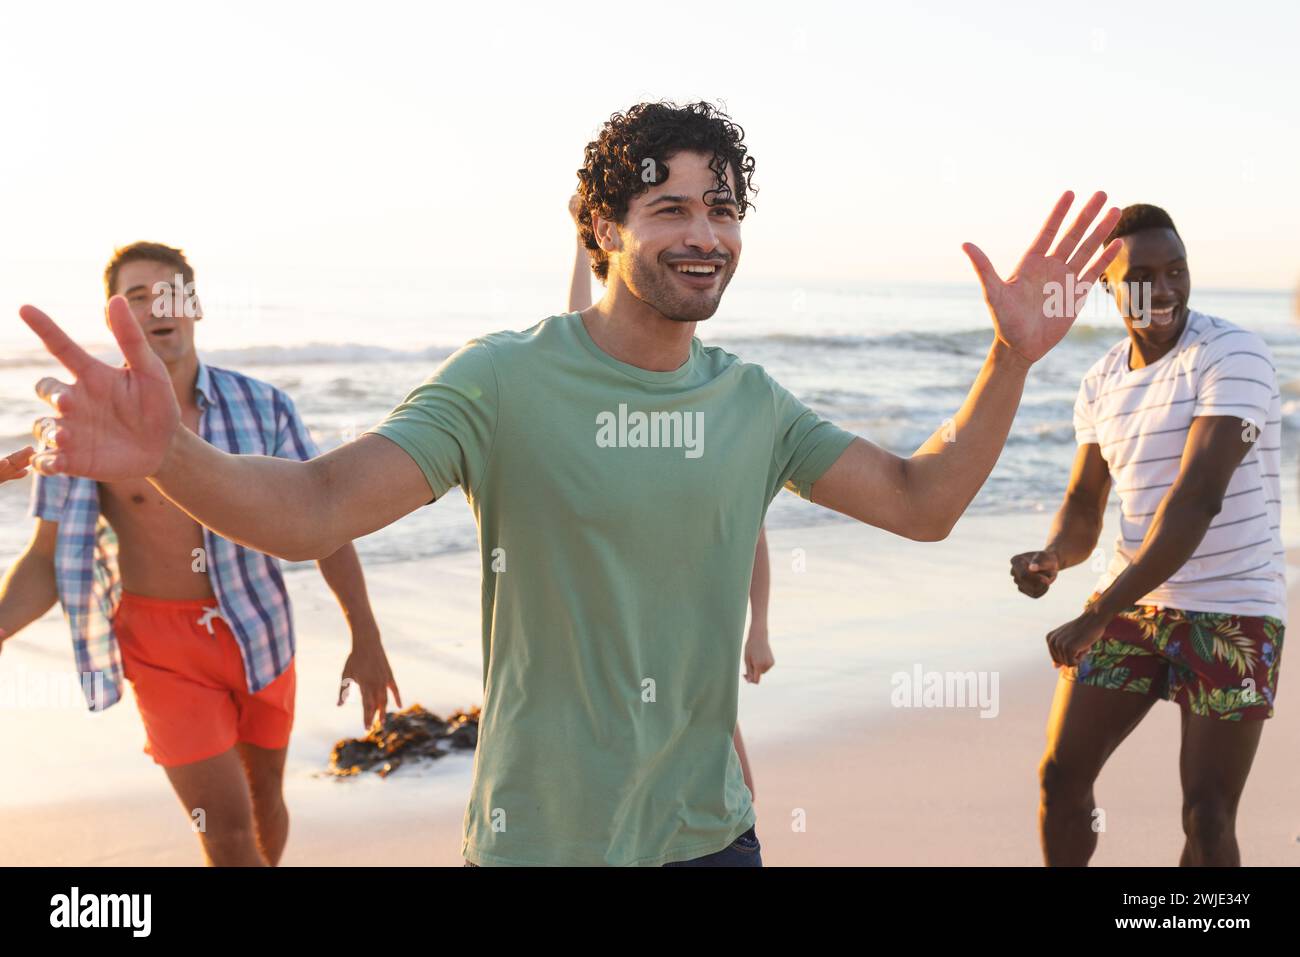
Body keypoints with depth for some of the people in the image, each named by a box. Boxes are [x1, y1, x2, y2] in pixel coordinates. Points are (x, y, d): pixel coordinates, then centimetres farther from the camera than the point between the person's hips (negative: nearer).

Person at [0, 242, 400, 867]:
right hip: (163, 646, -2)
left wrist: (366, 638, -2)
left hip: (258, 632, 2)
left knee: (264, 794, 19)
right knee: (227, 830, -6)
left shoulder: (262, 407, -9)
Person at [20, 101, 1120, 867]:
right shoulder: (505, 382, -14)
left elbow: (921, 503, 6)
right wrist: (167, 455, -44)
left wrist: (1012, 358, -7)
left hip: (708, 829, 5)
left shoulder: (750, 400, 3)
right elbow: (314, 507, -24)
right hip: (541, 835, -4)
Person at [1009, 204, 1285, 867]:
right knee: (1060, 774, 7)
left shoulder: (1233, 356, -16)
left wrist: (1096, 619, -27)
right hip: (1132, 601, 6)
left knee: (1206, 817, -3)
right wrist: (1051, 558, -15)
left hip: (1231, 612, -6)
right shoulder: (1101, 382, 6)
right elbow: (1083, 510, 10)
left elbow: (1197, 500, -25)